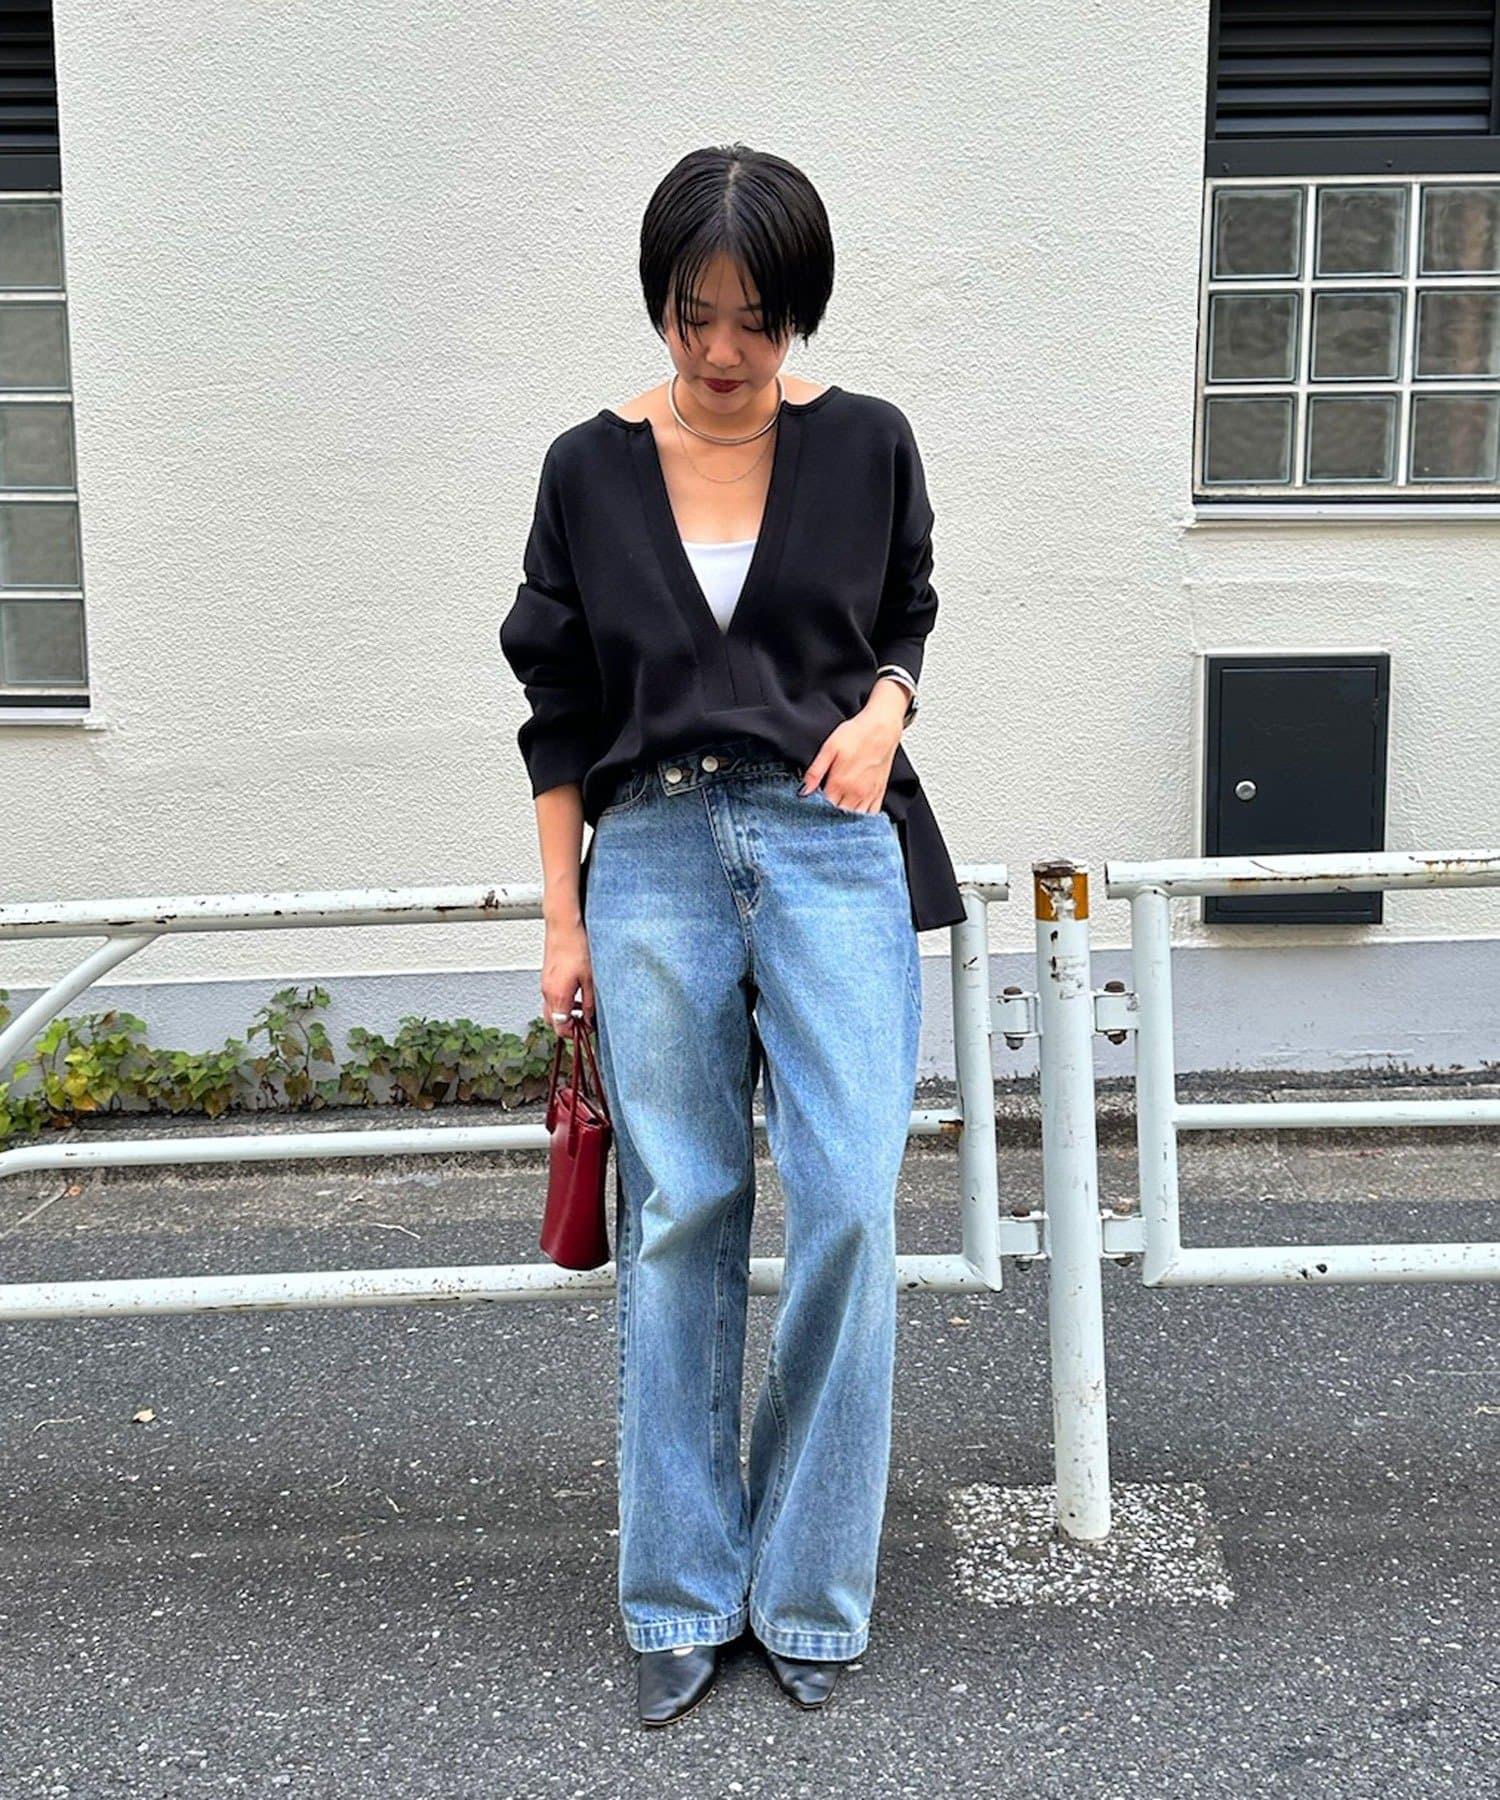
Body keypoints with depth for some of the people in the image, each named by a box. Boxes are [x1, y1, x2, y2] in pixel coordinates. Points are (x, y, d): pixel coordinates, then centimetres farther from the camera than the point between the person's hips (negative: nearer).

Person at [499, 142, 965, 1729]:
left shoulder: (868, 445, 4)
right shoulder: (590, 469, 4)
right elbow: (558, 711, 8)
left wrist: (882, 707, -6)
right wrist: (563, 922, 5)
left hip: (833, 849, 0)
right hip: (653, 859, 1)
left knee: (848, 1209, -7)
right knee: (677, 1223, 4)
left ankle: (809, 1585, 11)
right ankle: (680, 1596, 17)